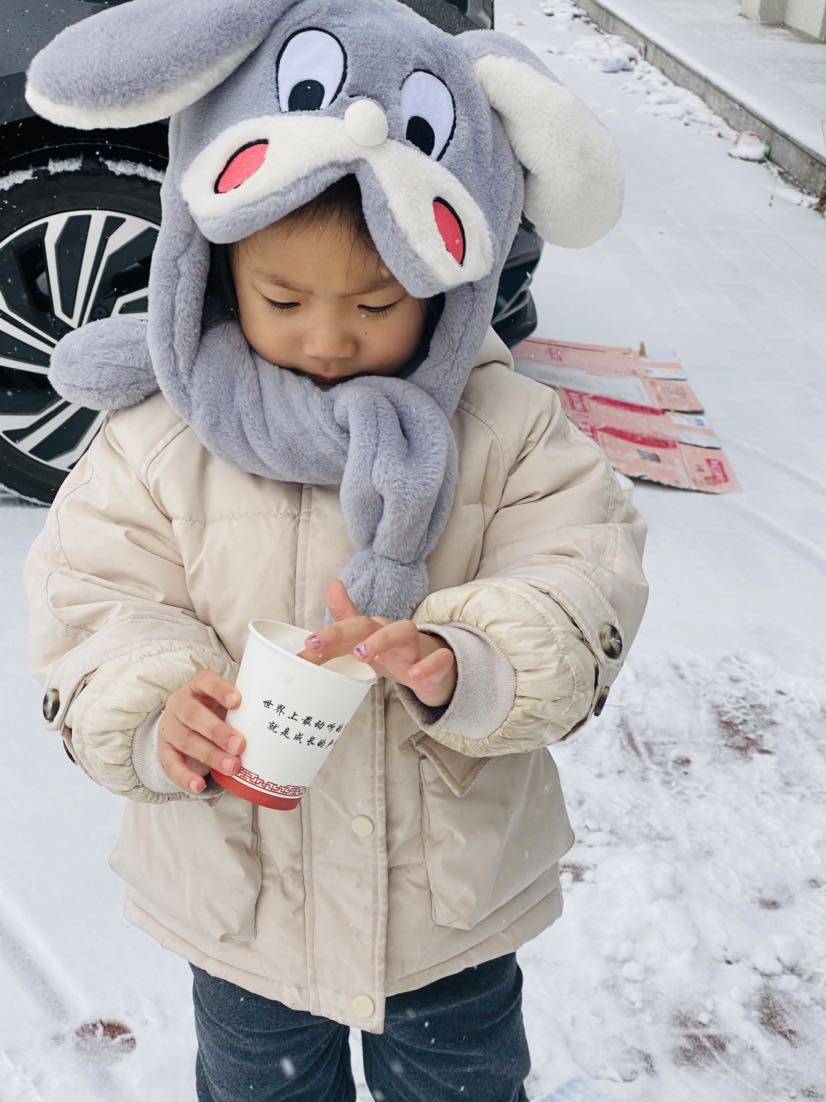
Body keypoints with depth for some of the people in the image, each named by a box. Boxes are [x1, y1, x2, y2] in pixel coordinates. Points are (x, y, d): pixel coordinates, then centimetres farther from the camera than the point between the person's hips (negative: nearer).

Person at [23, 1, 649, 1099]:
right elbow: (92, 609, -12)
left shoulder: (512, 432, -15)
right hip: (241, 900, 1)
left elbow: (584, 599, -19)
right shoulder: (157, 445, -14)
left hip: (454, 900, 0)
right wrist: (153, 721, -33)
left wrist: (464, 670, -39)